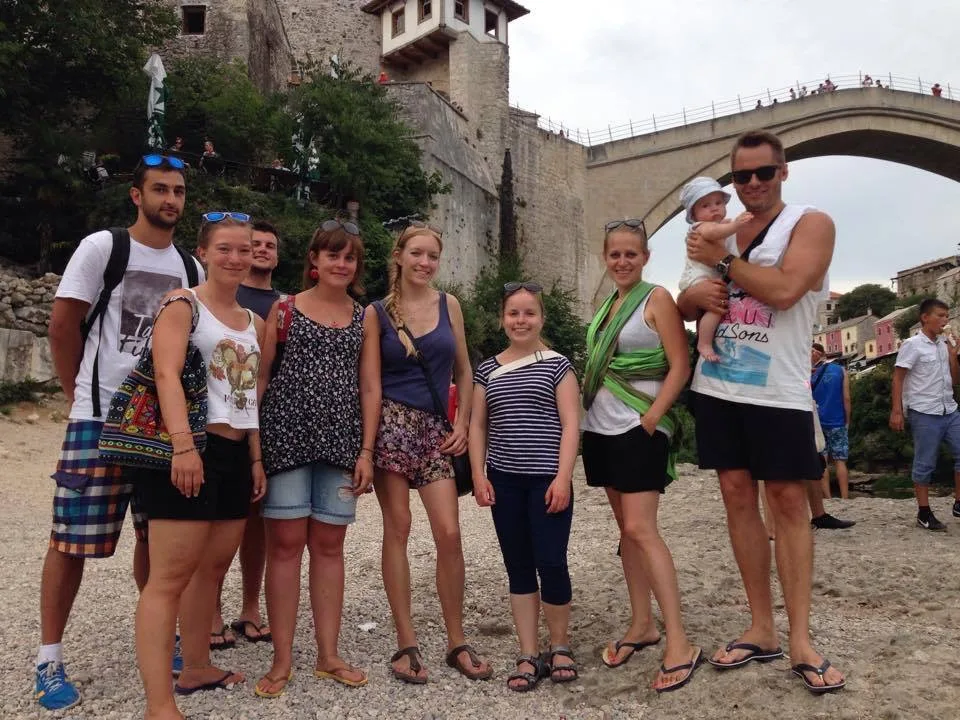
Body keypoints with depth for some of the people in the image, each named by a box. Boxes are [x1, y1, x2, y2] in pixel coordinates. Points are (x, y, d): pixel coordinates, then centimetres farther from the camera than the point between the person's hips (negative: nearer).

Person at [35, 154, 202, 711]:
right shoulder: (102, 247, -4)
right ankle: (50, 659, 15)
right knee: (73, 539, 1)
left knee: (158, 536, 11)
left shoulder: (190, 266, 9)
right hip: (100, 419, -4)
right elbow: (63, 323, -2)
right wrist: (80, 394, 1)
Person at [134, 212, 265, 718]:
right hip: (190, 450, -7)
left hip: (235, 454, 8)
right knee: (170, 577, -7)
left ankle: (196, 669, 29)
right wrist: (184, 446, -28)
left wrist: (256, 458, 16)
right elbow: (167, 375, -17)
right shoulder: (182, 304, -3)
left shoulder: (254, 323, 18)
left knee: (212, 566, 15)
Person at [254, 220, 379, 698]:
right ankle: (282, 661, 11)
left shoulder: (364, 318, 10)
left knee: (329, 546, 8)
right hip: (287, 436, -2)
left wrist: (366, 450, 0)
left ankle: (328, 656, 19)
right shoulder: (285, 308, 4)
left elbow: (370, 387, 7)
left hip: (341, 442, 3)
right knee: (285, 544, 0)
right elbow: (261, 375, 1)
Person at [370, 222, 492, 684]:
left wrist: (462, 424, 4)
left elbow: (463, 372, 14)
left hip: (435, 428, 2)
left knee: (449, 533, -4)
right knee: (397, 529, 0)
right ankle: (406, 643, 11)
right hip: (391, 423, -2)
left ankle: (456, 642, 12)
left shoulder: (449, 305, 10)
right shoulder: (377, 312, 2)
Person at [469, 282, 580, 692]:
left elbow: (570, 425, -4)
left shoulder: (557, 364, 1)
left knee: (551, 563, -4)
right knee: (518, 567, 8)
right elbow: (477, 425, 12)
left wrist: (562, 477, -12)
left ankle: (560, 647, 19)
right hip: (504, 480, 3)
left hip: (546, 479, -3)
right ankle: (529, 655, 18)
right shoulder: (488, 370, 10)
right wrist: (479, 475, 2)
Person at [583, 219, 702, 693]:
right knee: (625, 529, 11)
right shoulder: (606, 306, 14)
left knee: (640, 529, -13)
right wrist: (588, 415, 12)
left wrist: (650, 418, -17)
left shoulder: (657, 299, -5)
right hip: (602, 428, 7)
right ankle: (641, 625, 21)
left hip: (639, 429, -7)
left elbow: (680, 367, -11)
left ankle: (679, 644, -6)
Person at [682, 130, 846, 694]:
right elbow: (684, 304, 15)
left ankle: (801, 640, 9)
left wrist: (722, 261, -10)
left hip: (778, 392, -5)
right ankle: (762, 630, 16)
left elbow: (784, 290, -21)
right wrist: (695, 295, -8)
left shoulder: (811, 223, -3)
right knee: (738, 497, 6)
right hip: (719, 388, 5)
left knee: (789, 503, 0)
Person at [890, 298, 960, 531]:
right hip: (924, 413, -6)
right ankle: (924, 513, 8)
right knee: (925, 464, 0)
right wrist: (896, 411, -14)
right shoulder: (912, 345, -7)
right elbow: (897, 379, -9)